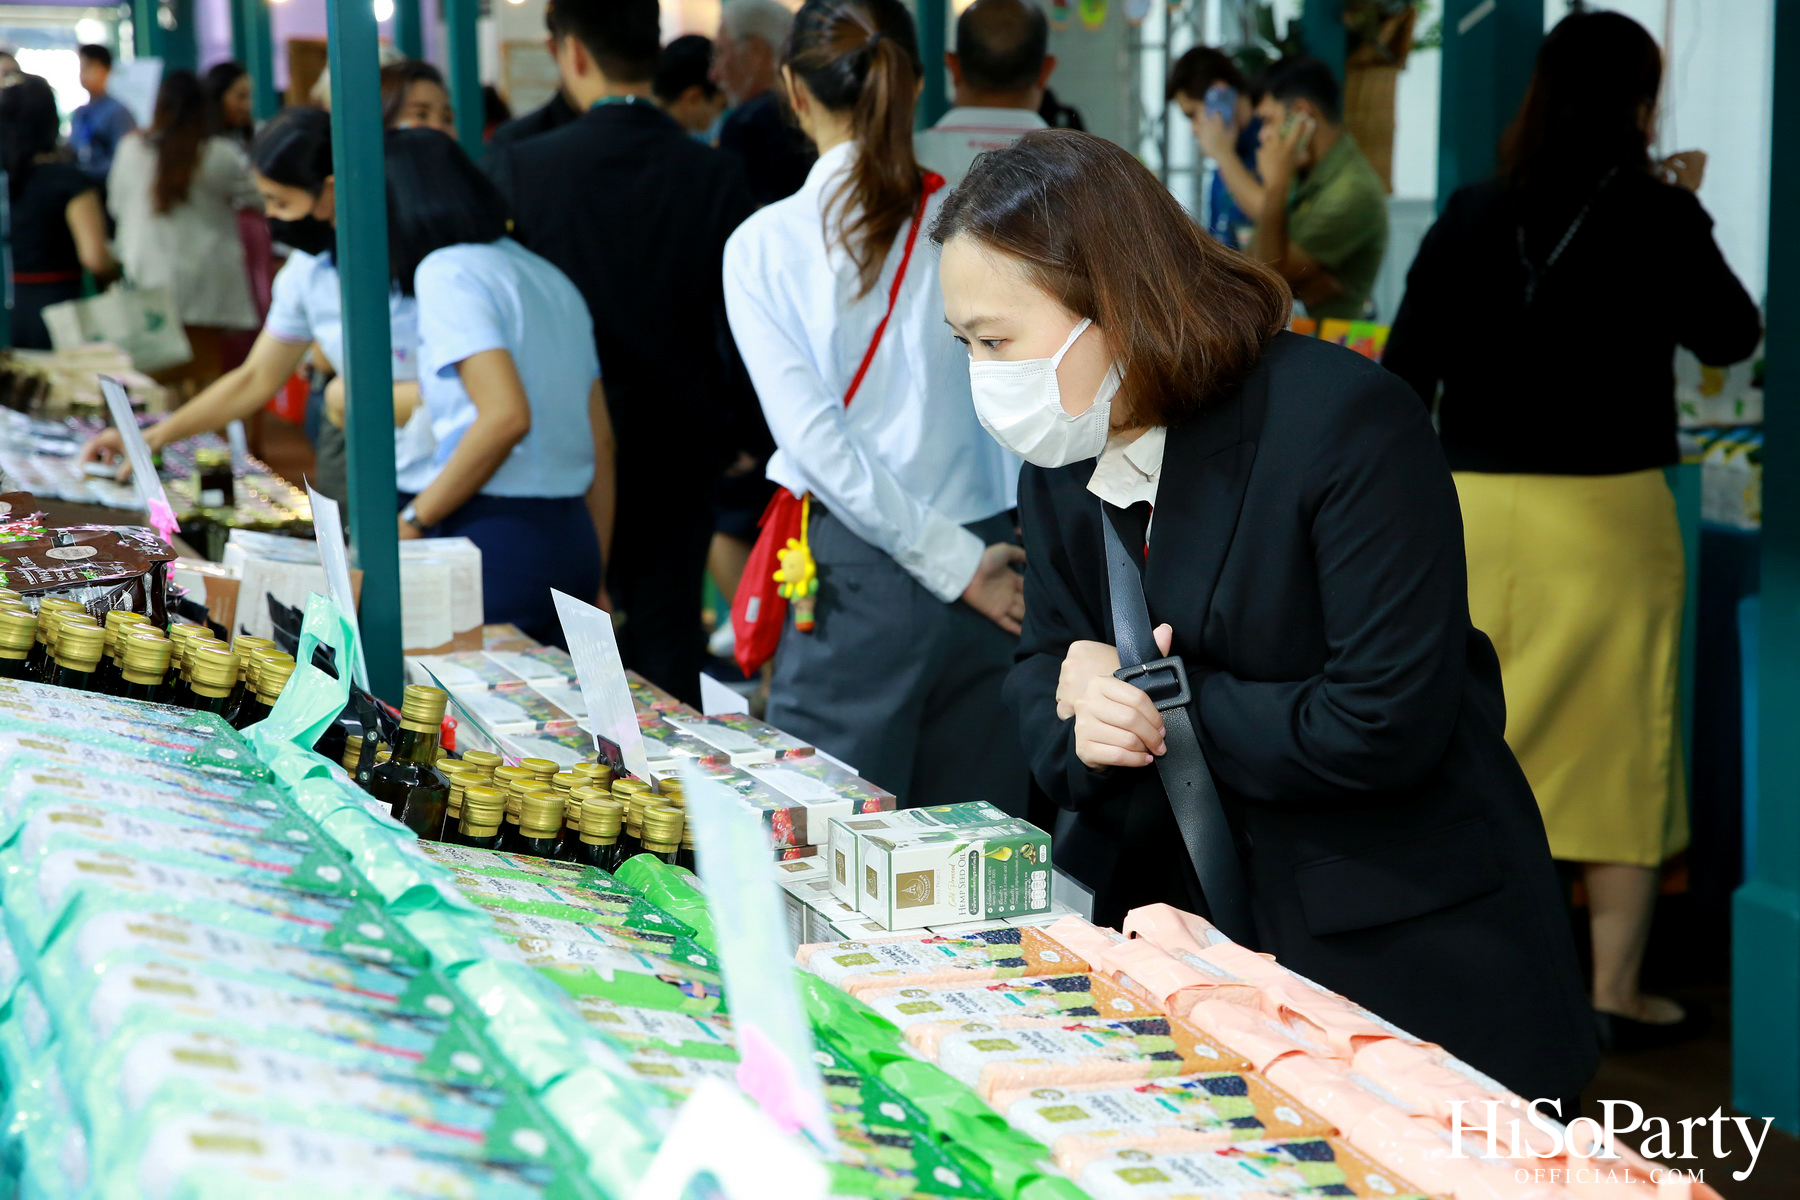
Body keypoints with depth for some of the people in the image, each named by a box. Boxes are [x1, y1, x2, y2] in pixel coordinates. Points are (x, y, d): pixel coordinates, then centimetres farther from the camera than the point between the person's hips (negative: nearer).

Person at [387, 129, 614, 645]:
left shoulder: (445, 272, -5)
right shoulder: (550, 277, 19)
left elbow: (506, 415, -19)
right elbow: (601, 438, 17)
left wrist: (411, 522, -11)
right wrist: (593, 579, 21)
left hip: (496, 541, -8)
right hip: (574, 539, 8)